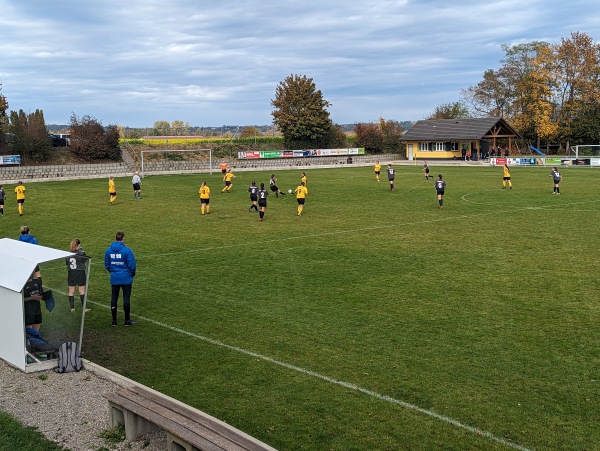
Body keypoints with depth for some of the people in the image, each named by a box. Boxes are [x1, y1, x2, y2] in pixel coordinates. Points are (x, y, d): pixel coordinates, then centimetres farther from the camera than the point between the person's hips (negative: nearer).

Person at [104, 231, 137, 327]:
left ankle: (114, 320, 17)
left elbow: (106, 264, 6)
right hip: (126, 278, -3)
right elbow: (132, 265, -12)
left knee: (114, 298, 11)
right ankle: (127, 320, 12)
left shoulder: (108, 250, -2)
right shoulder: (127, 250, -15)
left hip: (114, 278, 3)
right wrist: (132, 274, 7)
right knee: (126, 298, 5)